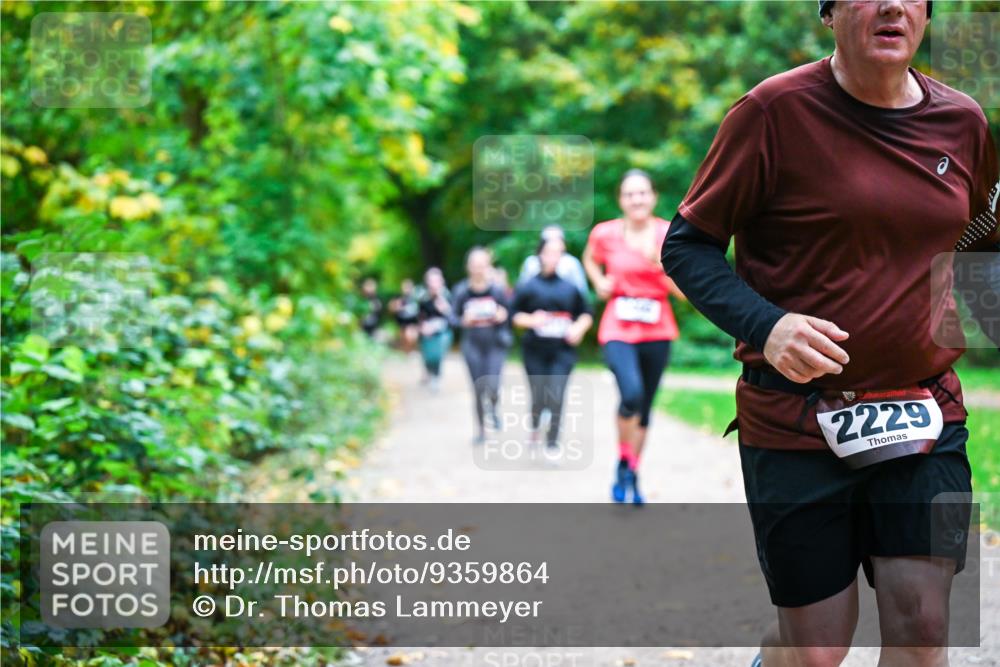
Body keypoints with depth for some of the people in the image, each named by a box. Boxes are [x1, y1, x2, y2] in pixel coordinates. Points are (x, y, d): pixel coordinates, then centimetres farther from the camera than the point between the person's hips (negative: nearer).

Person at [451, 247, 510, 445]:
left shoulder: (497, 290, -6)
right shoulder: (462, 291, -5)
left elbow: (510, 313, 6)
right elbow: (453, 316, 2)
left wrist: (503, 316, -17)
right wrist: (464, 321, -19)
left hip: (495, 344, -1)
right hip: (473, 345, 1)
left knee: (493, 386, -11)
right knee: (478, 388, 3)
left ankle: (493, 408, 26)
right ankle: (480, 428, 20)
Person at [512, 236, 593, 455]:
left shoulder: (570, 287, 3)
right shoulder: (528, 287, -1)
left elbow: (587, 314, 13)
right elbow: (514, 315, 2)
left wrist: (579, 328, -6)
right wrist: (531, 320, -16)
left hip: (562, 352, 0)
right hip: (535, 351, 0)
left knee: (557, 398, -10)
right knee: (539, 397, 3)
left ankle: (552, 443, 2)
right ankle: (535, 424, 37)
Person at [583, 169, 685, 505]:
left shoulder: (668, 234, -3)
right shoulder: (605, 233, -2)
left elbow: (683, 291, -5)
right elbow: (590, 259, 21)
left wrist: (660, 262, -20)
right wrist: (599, 282, 3)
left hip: (657, 331, 2)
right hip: (618, 330, -2)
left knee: (645, 408, 10)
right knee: (632, 394, -26)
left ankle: (632, 478, 27)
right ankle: (624, 462, -3)